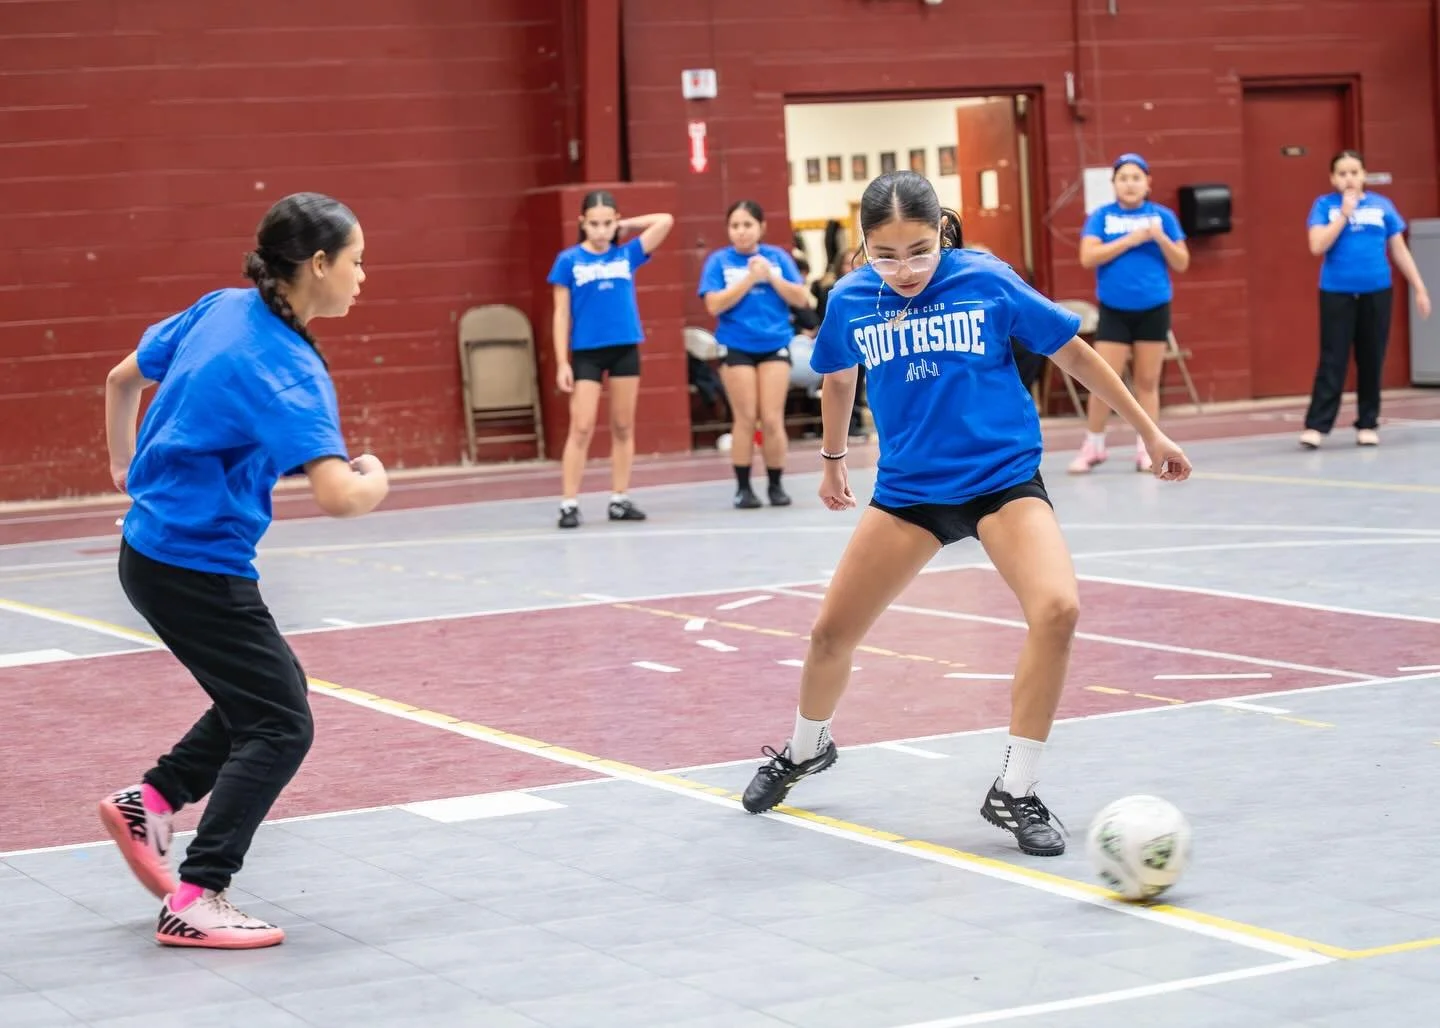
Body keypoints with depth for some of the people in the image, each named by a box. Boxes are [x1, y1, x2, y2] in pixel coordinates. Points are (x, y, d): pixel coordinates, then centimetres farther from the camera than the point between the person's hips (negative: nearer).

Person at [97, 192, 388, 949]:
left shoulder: (220, 310, 1)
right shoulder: (288, 370, -23)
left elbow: (122, 379, 16)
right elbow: (338, 496, -35)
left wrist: (125, 467, 28)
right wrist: (378, 481, -12)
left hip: (153, 543, 9)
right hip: (196, 567, -9)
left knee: (268, 690, 22)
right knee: (279, 726, -1)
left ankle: (150, 802, 21)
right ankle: (194, 901, 0)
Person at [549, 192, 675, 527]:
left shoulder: (627, 254, 5)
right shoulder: (569, 260, -1)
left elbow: (665, 221, 4)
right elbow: (561, 314, 0)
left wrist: (624, 226, 7)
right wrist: (562, 362, -6)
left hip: (625, 349, 3)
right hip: (586, 352, -3)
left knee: (623, 428, 7)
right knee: (582, 428, -7)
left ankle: (620, 500, 15)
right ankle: (569, 504, -5)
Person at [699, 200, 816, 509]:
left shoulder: (778, 257, 3)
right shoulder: (719, 261, -1)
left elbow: (801, 299, 0)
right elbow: (714, 305, -12)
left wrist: (771, 277, -12)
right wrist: (750, 279, -16)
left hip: (774, 345, 1)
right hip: (736, 348, -1)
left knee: (773, 419, -2)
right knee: (745, 418, -3)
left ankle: (776, 485, 8)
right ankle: (743, 487, 5)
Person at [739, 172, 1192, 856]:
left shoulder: (987, 282, -13)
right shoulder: (850, 301, -5)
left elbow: (1073, 353, -1)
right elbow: (838, 378, 18)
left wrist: (1150, 434, 5)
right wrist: (832, 458, 31)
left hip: (1004, 478, -3)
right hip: (908, 487, 3)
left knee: (1057, 608, -26)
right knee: (832, 632, 7)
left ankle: (1014, 793, -12)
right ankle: (805, 750, 41)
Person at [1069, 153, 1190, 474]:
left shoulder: (1162, 216, 3)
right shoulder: (1101, 216, 1)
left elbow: (1181, 263, 3)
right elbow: (1088, 257, -10)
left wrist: (1160, 237, -15)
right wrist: (1130, 240, -16)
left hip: (1153, 309, 1)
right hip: (1114, 310, -1)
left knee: (1147, 381, 5)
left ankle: (1146, 449, 12)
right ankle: (1093, 445, 11)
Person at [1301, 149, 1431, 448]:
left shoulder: (1382, 205, 6)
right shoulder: (1325, 205, 1)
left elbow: (1399, 250, 10)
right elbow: (1317, 246, -11)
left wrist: (1419, 289, 8)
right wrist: (1344, 213, -13)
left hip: (1376, 293, 2)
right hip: (1337, 294, -2)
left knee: (1371, 361, 7)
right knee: (1333, 361, -7)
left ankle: (1368, 424, 15)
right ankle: (1316, 426, -8)